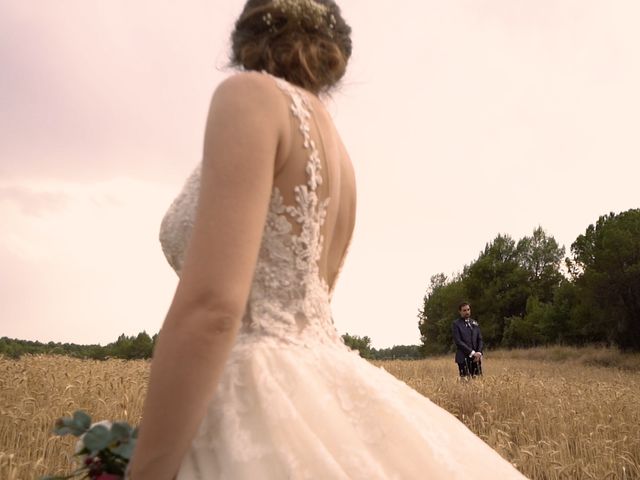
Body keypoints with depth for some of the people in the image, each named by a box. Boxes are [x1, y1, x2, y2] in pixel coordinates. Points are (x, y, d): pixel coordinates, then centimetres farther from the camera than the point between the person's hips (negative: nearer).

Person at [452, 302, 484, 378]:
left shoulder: (475, 323, 16)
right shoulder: (456, 324, -2)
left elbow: (480, 339, 13)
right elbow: (458, 341, -10)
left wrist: (479, 353, -5)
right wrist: (472, 353, -15)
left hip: (476, 358, 5)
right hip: (464, 358, -5)